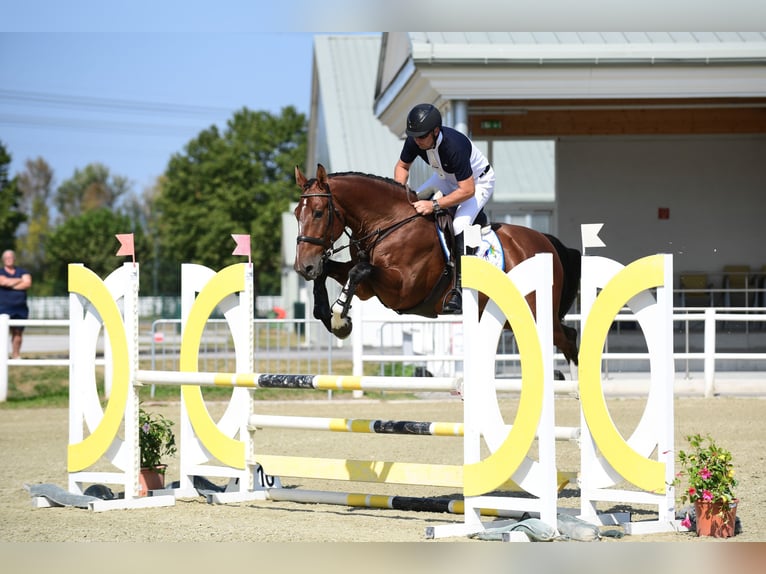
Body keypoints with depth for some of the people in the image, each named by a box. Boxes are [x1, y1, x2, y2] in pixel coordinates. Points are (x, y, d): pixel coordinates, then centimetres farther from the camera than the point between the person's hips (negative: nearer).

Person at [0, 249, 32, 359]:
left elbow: (28, 283, -3)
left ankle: (16, 355, 11)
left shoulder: (22, 272, 14)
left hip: (20, 308, 3)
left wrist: (11, 285, -5)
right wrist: (19, 280, -1)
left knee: (18, 333, 3)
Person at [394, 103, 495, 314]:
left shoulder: (454, 146, -41)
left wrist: (434, 205, -43)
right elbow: (402, 166, -1)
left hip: (478, 181, -8)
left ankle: (459, 290, -22)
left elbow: (467, 190, -38)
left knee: (459, 226, -26)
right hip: (447, 177, 8)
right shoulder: (414, 141, -21)